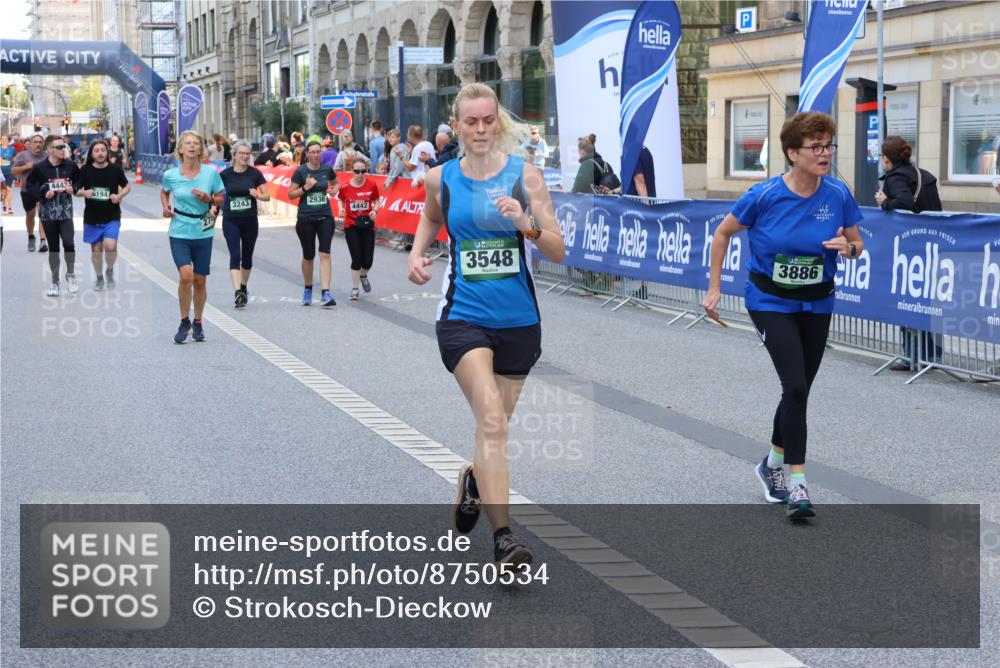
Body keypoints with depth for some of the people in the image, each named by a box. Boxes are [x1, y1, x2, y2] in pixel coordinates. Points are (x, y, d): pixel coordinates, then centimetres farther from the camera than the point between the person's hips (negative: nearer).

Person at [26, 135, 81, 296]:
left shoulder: (71, 165, -2)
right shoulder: (39, 168, -7)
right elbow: (29, 185, 3)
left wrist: (73, 189, -5)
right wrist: (43, 194, -11)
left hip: (66, 212, 0)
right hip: (48, 213, 0)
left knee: (68, 243, -17)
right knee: (53, 248, 8)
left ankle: (71, 274, 7)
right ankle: (55, 282, 21)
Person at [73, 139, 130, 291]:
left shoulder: (115, 170, -3)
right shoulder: (85, 170, -3)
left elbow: (127, 186, 10)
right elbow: (75, 190, 4)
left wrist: (119, 196, -10)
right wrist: (84, 193, -18)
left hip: (112, 217, -1)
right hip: (92, 218, 1)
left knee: (110, 245, -18)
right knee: (96, 249, 10)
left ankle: (110, 270, 11)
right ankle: (99, 278, 31)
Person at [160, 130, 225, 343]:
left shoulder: (210, 172, -3)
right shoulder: (170, 175, -2)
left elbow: (221, 199, 7)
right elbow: (164, 191, 20)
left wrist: (208, 199, -13)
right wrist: (166, 206, 2)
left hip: (203, 232, 1)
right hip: (179, 232, -1)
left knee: (200, 280, 7)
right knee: (186, 275, -18)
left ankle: (197, 323, 26)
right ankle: (184, 322, 0)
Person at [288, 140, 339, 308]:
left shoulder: (327, 170, 3)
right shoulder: (301, 171, -4)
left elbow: (336, 183, 23)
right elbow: (291, 194, -3)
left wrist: (334, 190, 1)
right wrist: (305, 187, -18)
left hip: (325, 217, 1)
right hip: (306, 219, -1)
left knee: (325, 253, -11)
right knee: (308, 256, 10)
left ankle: (325, 294, -14)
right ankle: (308, 289, 32)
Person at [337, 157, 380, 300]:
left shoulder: (371, 185, -6)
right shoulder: (345, 187, -8)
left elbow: (376, 201, 7)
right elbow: (341, 200, 11)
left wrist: (374, 210, -13)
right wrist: (341, 209, -9)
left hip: (368, 225, 1)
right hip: (351, 226, -1)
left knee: (367, 260, 1)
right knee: (356, 259, -5)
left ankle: (363, 276, 36)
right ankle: (355, 289, 11)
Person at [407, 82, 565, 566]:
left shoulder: (525, 175, -2)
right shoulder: (441, 178, 1)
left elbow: (558, 252, -5)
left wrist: (526, 224, -23)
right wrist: (417, 253, 7)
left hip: (518, 320, 2)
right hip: (463, 315, -2)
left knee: (495, 426, 14)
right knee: (491, 422, -20)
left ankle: (474, 478, 48)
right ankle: (502, 537, -21)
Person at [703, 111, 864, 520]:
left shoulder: (838, 195, -10)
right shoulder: (764, 196, -18)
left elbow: (857, 245, 4)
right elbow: (723, 233, -3)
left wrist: (847, 247, -20)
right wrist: (713, 287, -3)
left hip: (816, 305, 4)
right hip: (771, 303, -4)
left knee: (798, 391, 12)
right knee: (796, 386, -18)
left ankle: (772, 465, 36)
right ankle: (796, 484, -13)